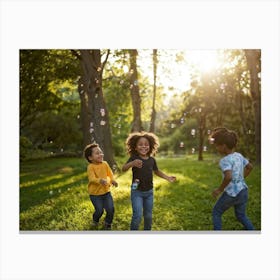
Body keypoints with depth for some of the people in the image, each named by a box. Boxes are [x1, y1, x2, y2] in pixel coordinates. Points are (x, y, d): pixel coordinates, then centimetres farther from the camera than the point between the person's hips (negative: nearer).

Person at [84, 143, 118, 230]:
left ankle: (107, 224, 29)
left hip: (106, 191, 4)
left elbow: (110, 174, 6)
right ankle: (95, 221, 32)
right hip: (95, 193, -4)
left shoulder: (105, 164, -2)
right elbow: (92, 178, -29)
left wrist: (112, 180, -15)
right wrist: (100, 180, -49)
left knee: (111, 209, -1)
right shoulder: (90, 167, -17)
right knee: (99, 210, -4)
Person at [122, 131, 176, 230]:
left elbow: (157, 171, 17)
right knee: (137, 215, -10)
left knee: (148, 216, 16)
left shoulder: (152, 160, -2)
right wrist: (132, 163, -50)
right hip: (137, 192, -4)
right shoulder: (134, 158, -15)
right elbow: (123, 168, -31)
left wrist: (167, 177, 10)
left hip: (149, 192, 4)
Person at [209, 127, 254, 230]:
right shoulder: (238, 155, 4)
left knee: (216, 213, 14)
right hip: (243, 191, 7)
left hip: (231, 194, -7)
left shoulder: (225, 160, -20)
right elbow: (250, 167, 18)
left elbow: (228, 177, -35)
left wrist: (219, 190, -21)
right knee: (241, 216, 24)